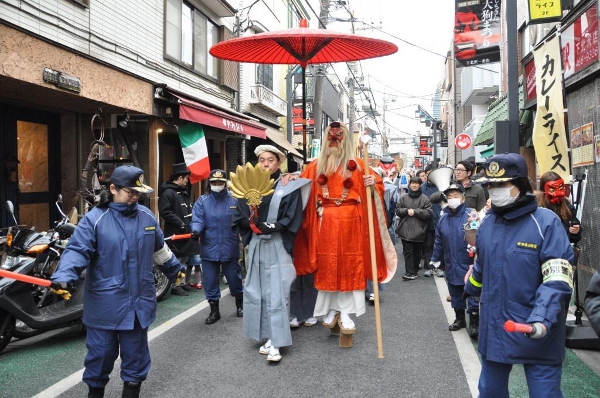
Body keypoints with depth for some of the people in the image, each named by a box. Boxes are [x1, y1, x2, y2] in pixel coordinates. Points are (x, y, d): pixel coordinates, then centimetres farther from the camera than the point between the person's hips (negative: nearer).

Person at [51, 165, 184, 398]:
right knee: (101, 351, 8)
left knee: (135, 351, 13)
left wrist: (174, 269, 28)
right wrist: (63, 277, -34)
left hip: (138, 301, 4)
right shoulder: (94, 219, -10)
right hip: (105, 303, -3)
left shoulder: (146, 216, 5)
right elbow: (77, 251, -17)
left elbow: (159, 249, 19)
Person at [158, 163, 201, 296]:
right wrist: (181, 223, -21)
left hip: (187, 232, 9)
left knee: (187, 260, 13)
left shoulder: (183, 192, 18)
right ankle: (175, 286, 7)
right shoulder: (168, 192, -12)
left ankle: (184, 283, 24)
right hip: (176, 233, -9)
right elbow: (165, 212, -21)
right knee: (177, 261, -3)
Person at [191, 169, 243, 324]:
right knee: (210, 281, 8)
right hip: (209, 249, 0)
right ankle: (214, 310, 24)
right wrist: (196, 231, -30)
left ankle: (240, 304, 36)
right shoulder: (202, 201, 0)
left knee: (234, 278, 12)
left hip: (230, 249, 0)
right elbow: (198, 220, -10)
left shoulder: (234, 200, 1)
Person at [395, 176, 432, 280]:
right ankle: (410, 272, -5)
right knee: (408, 252, -4)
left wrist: (415, 211, -14)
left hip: (419, 231, -1)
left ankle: (414, 271, 22)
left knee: (417, 252, 9)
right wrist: (407, 211, -11)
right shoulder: (404, 198, 9)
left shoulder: (425, 199, 0)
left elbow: (429, 213, -7)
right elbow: (397, 210, 7)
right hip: (406, 230, 1)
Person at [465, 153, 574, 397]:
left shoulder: (546, 222, -13)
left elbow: (557, 279, -20)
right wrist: (470, 288, 37)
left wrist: (542, 319, -31)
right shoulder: (487, 223, 6)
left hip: (537, 335, -5)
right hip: (493, 330, 6)